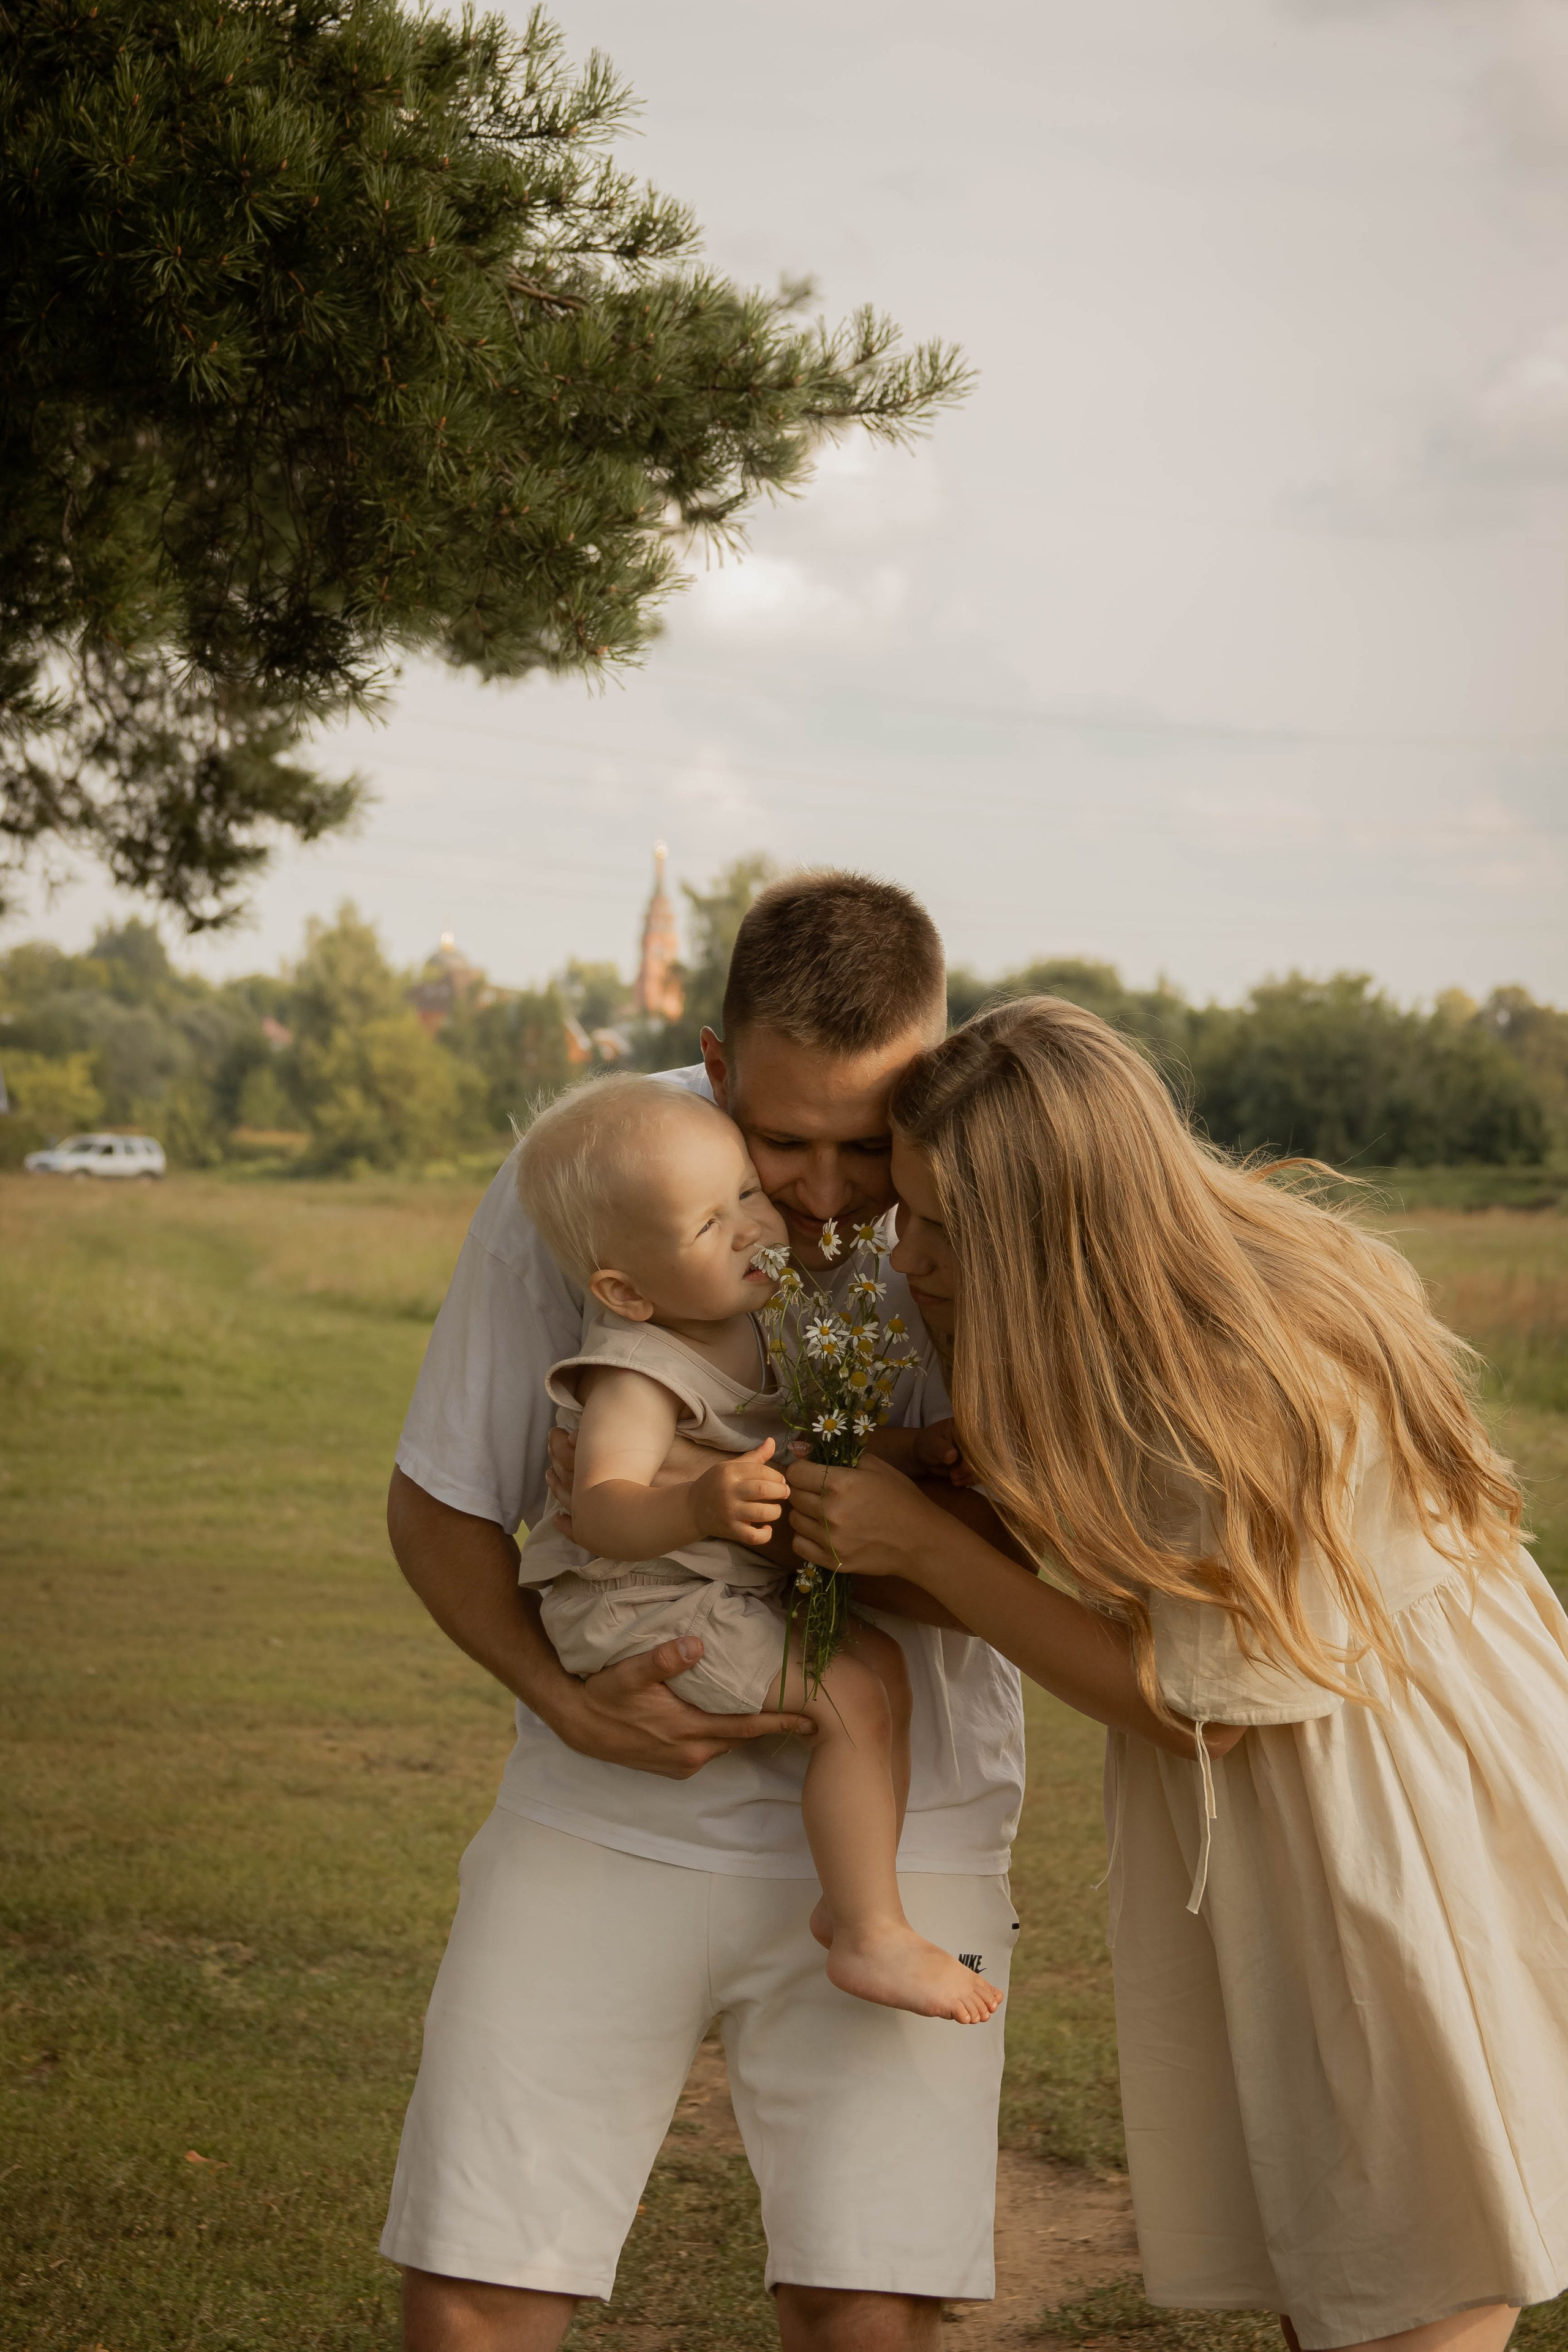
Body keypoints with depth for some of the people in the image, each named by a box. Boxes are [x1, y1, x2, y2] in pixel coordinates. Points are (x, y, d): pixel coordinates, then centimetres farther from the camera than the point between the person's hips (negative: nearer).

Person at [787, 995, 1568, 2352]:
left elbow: (1195, 1701, -22)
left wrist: (919, 1545, -23)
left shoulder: (1265, 1383, -30)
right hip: (1249, 1849, 8)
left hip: (1424, 1825, -8)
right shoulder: (1083, 1329, -6)